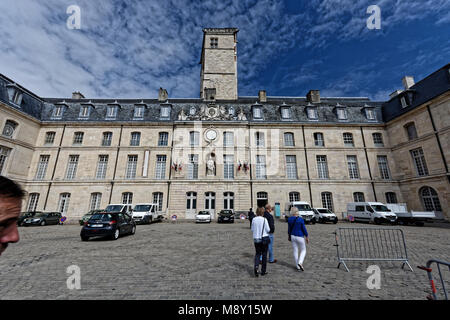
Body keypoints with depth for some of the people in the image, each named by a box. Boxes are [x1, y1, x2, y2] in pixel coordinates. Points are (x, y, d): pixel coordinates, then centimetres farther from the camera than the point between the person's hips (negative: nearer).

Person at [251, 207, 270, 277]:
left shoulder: (254, 219, -4)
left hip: (256, 239, 2)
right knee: (264, 254, 11)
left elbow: (252, 229, 5)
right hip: (264, 238, -2)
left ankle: (256, 266, -7)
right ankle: (263, 271, 19)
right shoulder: (264, 219, -13)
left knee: (257, 253, 15)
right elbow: (268, 230, -9)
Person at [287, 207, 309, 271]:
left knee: (295, 251, 13)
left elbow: (289, 228, 5)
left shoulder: (289, 219, -4)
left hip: (293, 236, 4)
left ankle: (297, 266, 19)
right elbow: (304, 229, -11)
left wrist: (289, 236, 19)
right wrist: (307, 237, 2)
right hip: (300, 237, -3)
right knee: (303, 250, 13)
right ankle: (300, 263, -7)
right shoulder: (300, 219, -16)